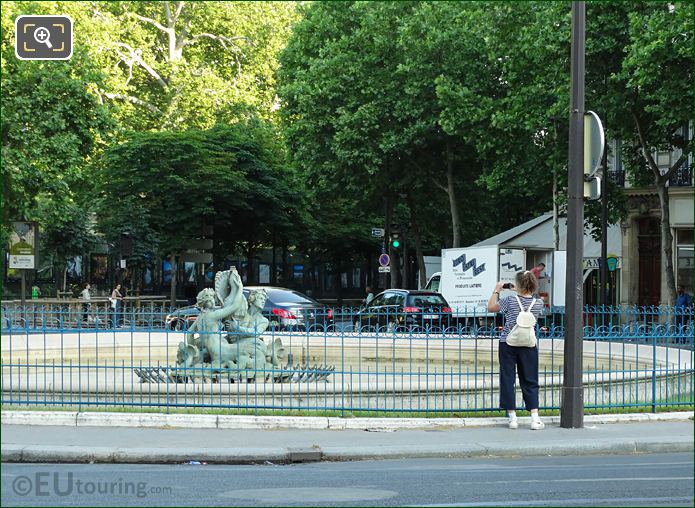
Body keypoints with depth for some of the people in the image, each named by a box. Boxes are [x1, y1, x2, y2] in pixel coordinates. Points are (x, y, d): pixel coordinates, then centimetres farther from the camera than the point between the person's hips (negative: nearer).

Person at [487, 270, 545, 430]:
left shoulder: (510, 300, -11)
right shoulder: (538, 303, -3)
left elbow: (490, 307, 2)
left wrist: (496, 291, 14)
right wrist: (520, 292, 27)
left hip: (508, 344, -2)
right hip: (528, 346, 2)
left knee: (508, 380, 6)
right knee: (530, 382, 8)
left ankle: (512, 417, 5)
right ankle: (535, 418, -1)